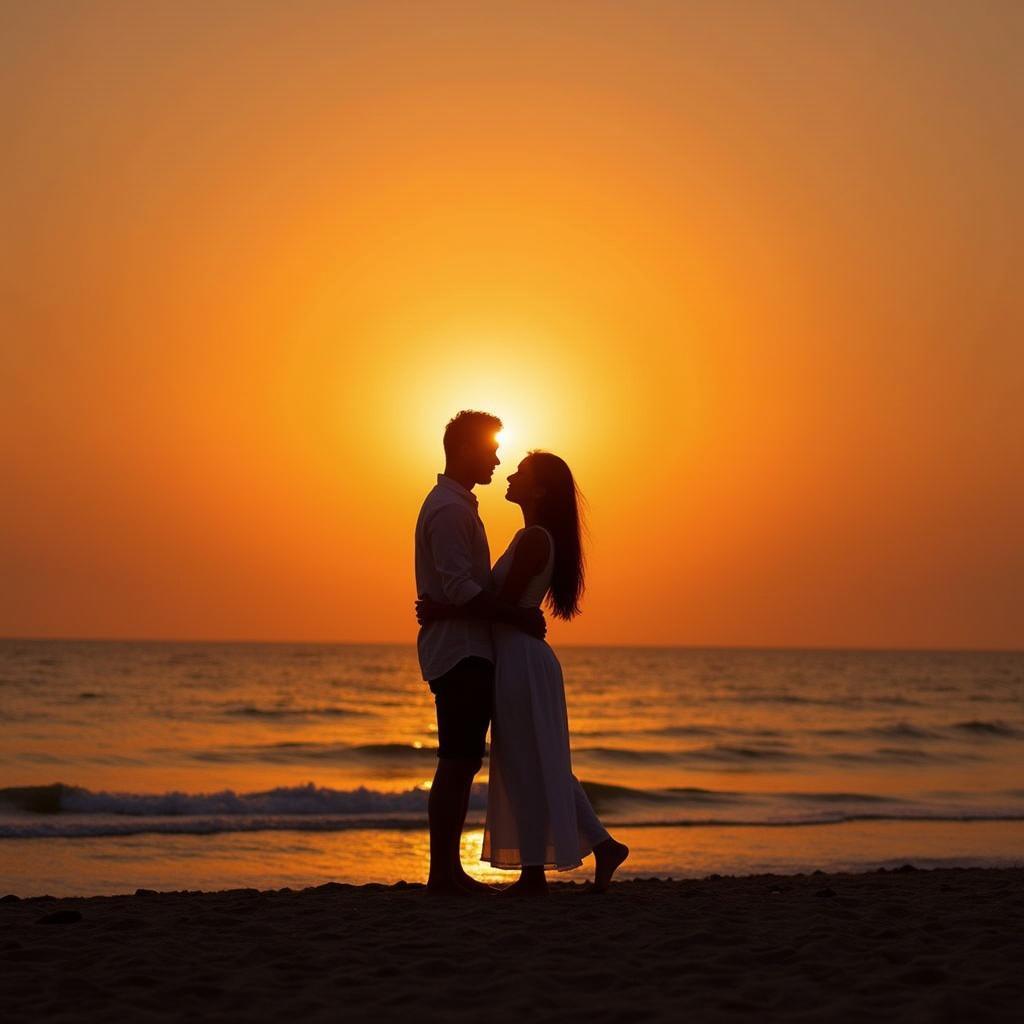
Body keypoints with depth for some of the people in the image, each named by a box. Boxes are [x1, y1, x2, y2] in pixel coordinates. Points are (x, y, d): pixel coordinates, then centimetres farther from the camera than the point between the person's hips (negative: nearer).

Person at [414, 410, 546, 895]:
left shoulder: (457, 505, 20)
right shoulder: (449, 509, -13)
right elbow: (460, 589, -21)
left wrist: (516, 612, 12)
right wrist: (518, 617, -15)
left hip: (468, 651, 10)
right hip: (459, 651, -10)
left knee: (463, 763, 10)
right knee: (457, 764, -10)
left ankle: (450, 869, 13)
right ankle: (441, 872, -8)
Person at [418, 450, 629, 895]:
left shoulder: (534, 538, -15)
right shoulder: (535, 537, 16)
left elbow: (504, 602, -19)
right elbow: (503, 601, 15)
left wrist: (442, 613, -14)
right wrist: (442, 610, 8)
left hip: (521, 662, -10)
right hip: (520, 660, 10)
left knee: (526, 769, -3)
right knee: (541, 769, 14)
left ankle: (533, 873, 3)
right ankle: (603, 845, 15)